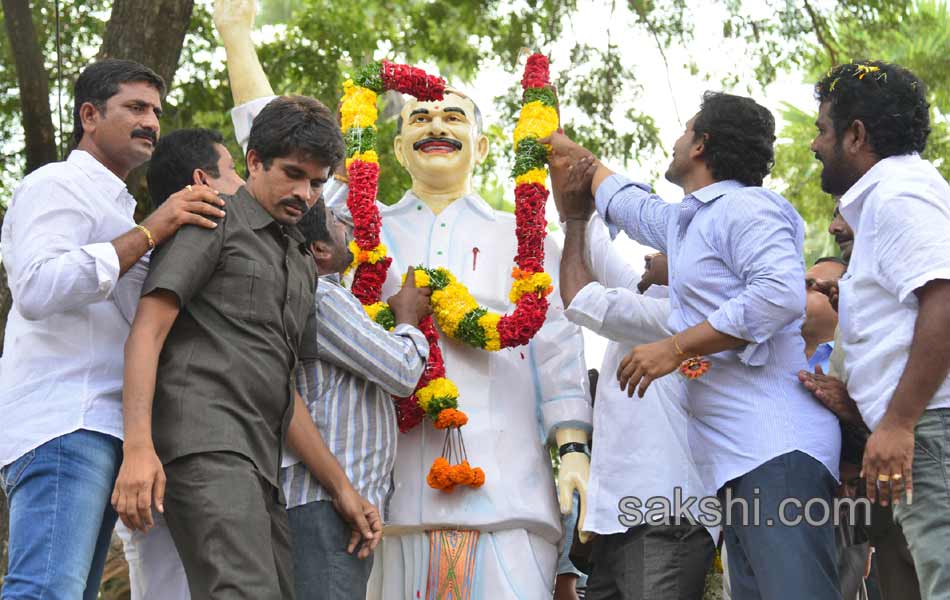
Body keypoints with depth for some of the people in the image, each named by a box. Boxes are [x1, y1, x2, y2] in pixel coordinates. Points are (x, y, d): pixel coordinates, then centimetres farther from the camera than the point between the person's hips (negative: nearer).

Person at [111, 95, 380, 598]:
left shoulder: (300, 264, 28)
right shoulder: (215, 222, 5)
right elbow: (147, 331, -6)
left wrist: (341, 486, 22)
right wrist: (138, 446, -19)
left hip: (259, 464, 9)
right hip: (203, 443, -8)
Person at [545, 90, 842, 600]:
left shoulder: (744, 206, -4)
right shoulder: (686, 222, 26)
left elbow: (781, 292, -20)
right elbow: (628, 204, 47)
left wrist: (675, 347, -16)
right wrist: (575, 155, 59)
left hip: (776, 448, -10)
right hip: (737, 460, 10)